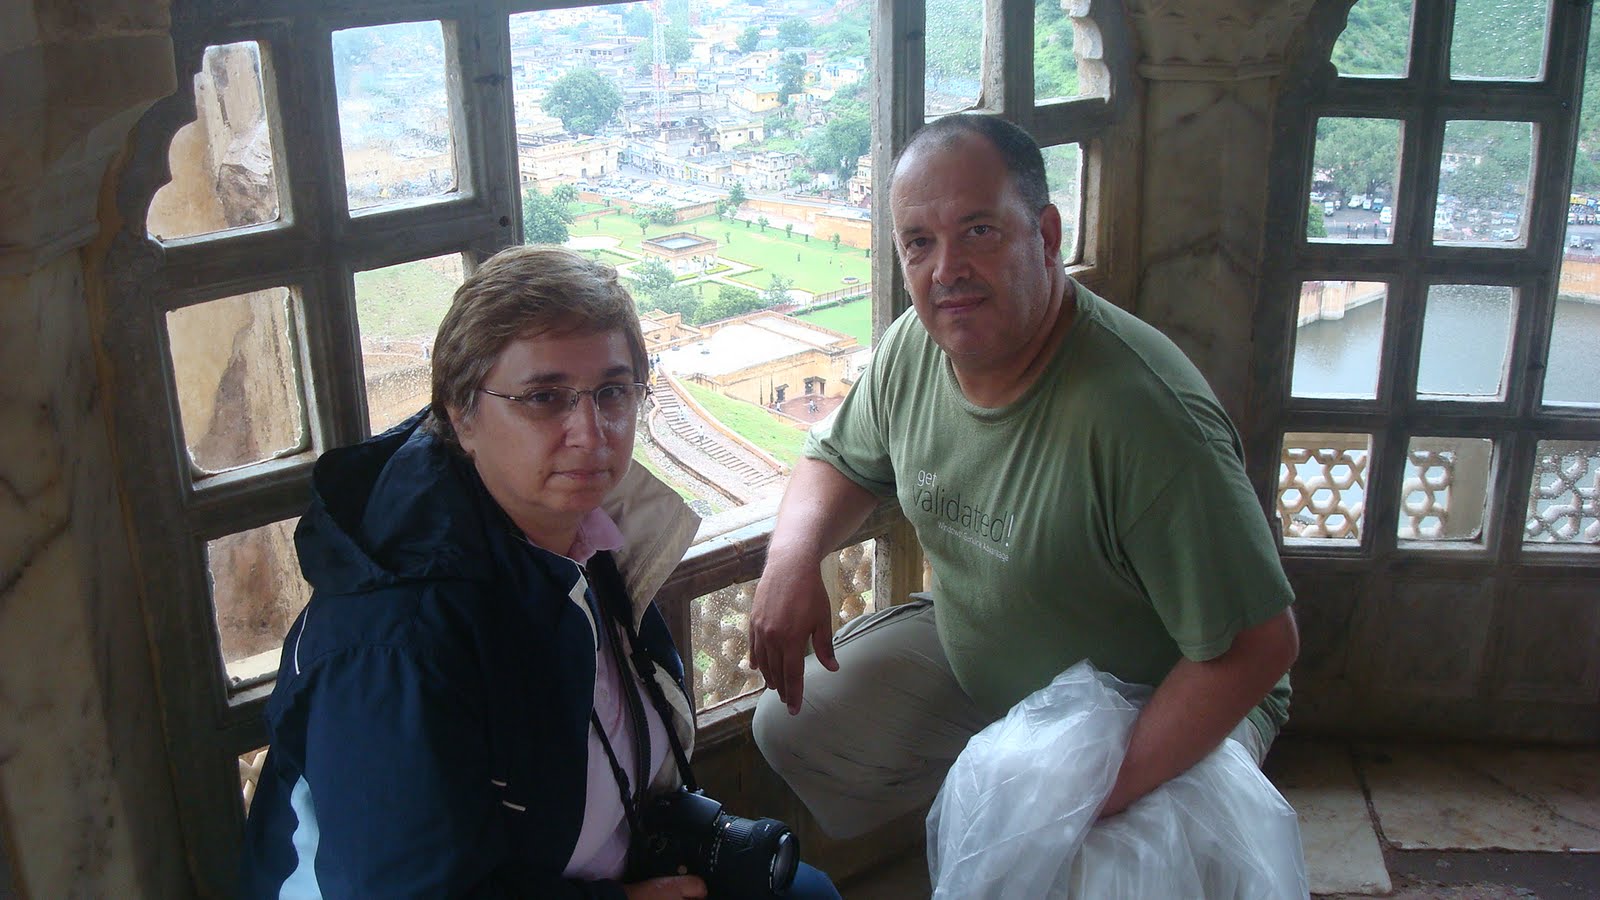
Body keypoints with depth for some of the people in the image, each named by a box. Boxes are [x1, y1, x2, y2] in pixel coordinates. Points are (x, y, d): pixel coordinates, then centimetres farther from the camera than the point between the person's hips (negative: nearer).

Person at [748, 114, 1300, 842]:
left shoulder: (1142, 408, -35)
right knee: (791, 726, -1)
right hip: (971, 659, 7)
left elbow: (1259, 643, -30)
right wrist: (793, 556, -14)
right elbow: (842, 461, 9)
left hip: (1157, 702, -6)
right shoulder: (911, 348, -11)